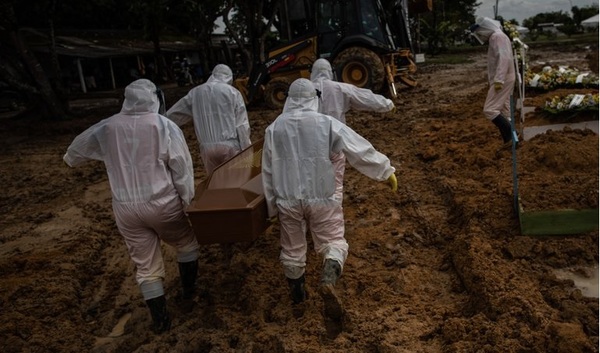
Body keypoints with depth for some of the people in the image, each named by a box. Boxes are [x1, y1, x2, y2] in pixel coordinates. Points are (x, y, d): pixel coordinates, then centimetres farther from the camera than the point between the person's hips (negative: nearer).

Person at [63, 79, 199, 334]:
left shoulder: (106, 128, 4)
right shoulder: (165, 126, -7)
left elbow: (79, 146, 22)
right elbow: (181, 167, -10)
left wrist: (70, 159, 45)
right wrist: (188, 200, -2)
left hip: (125, 208, 3)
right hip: (162, 203, -3)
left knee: (145, 264, 14)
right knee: (186, 243, 24)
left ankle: (160, 319, 23)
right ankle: (188, 291, 37)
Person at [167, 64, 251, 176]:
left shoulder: (195, 93, 7)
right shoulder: (233, 92, -1)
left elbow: (173, 114, 15)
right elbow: (242, 125, -4)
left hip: (207, 148, 3)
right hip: (230, 146, -2)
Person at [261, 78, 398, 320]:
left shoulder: (274, 128, 0)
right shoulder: (326, 123, -8)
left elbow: (268, 171, 5)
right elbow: (361, 150, -5)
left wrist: (272, 206, 15)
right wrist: (386, 170, 7)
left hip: (288, 200, 3)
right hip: (321, 198, -2)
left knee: (292, 248, 18)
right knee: (333, 242, 10)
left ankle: (297, 294, 35)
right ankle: (328, 281, -17)